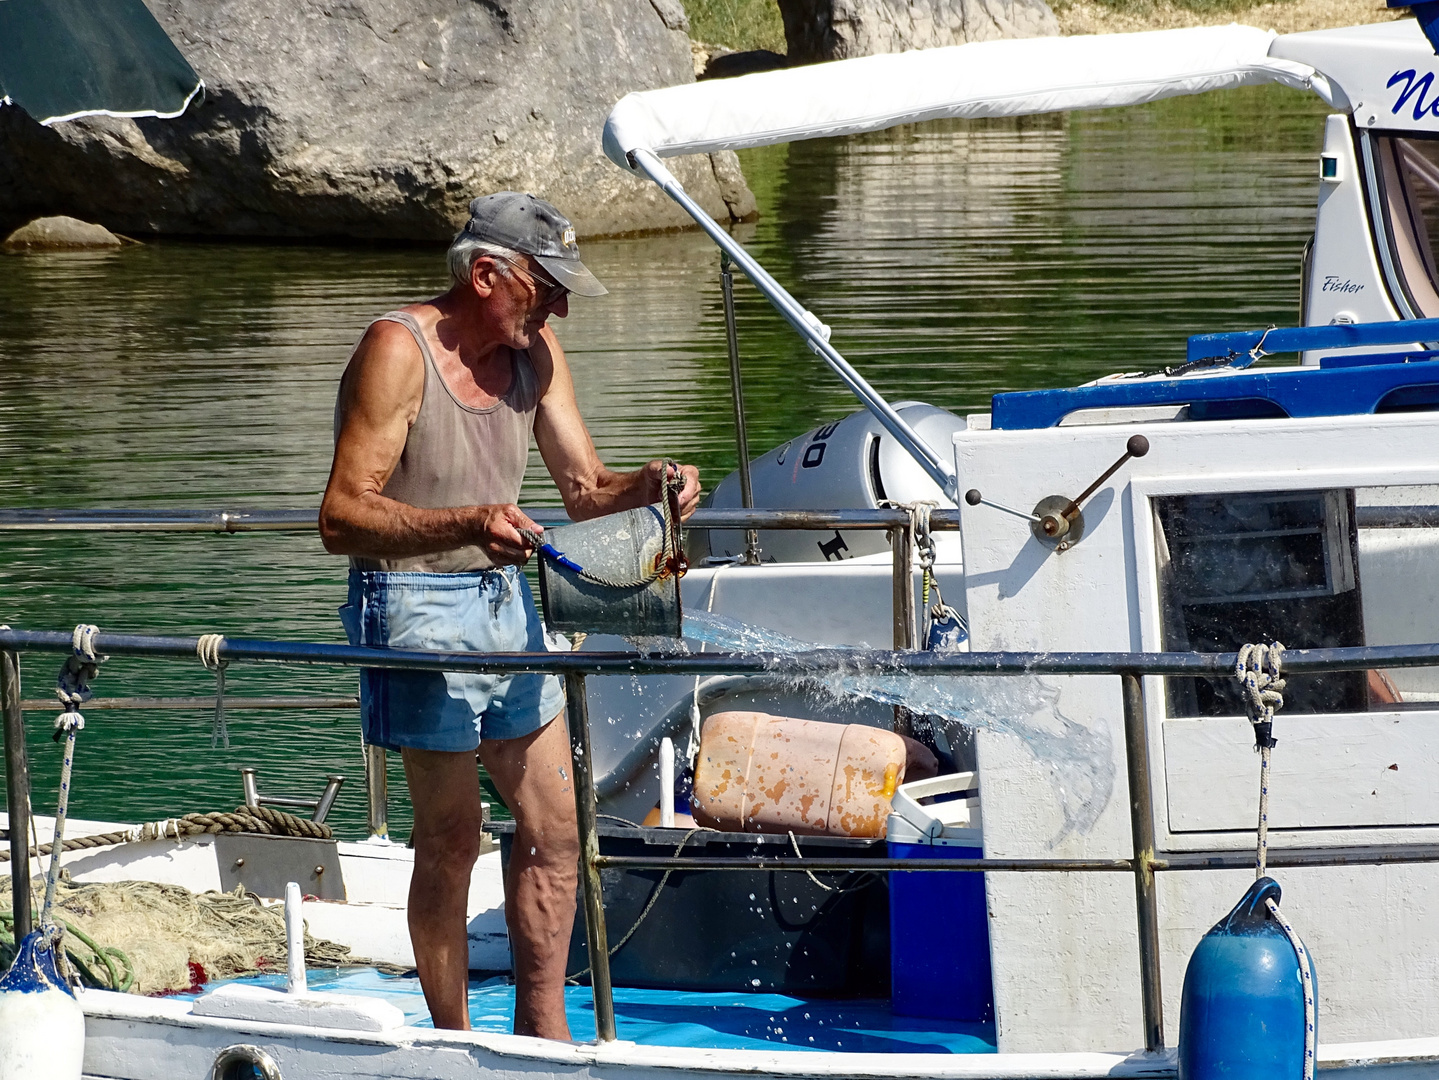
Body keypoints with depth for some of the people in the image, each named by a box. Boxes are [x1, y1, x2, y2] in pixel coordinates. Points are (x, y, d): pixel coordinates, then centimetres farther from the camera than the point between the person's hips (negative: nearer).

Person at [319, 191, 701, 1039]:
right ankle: (453, 1043, 6)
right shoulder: (399, 351, -17)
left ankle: (543, 1034, 20)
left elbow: (583, 488, 8)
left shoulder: (534, 352, 6)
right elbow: (342, 517, -22)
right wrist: (465, 524, -35)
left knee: (555, 826, 10)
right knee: (451, 837, -4)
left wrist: (648, 486, -14)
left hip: (505, 599, 8)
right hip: (419, 606, -8)